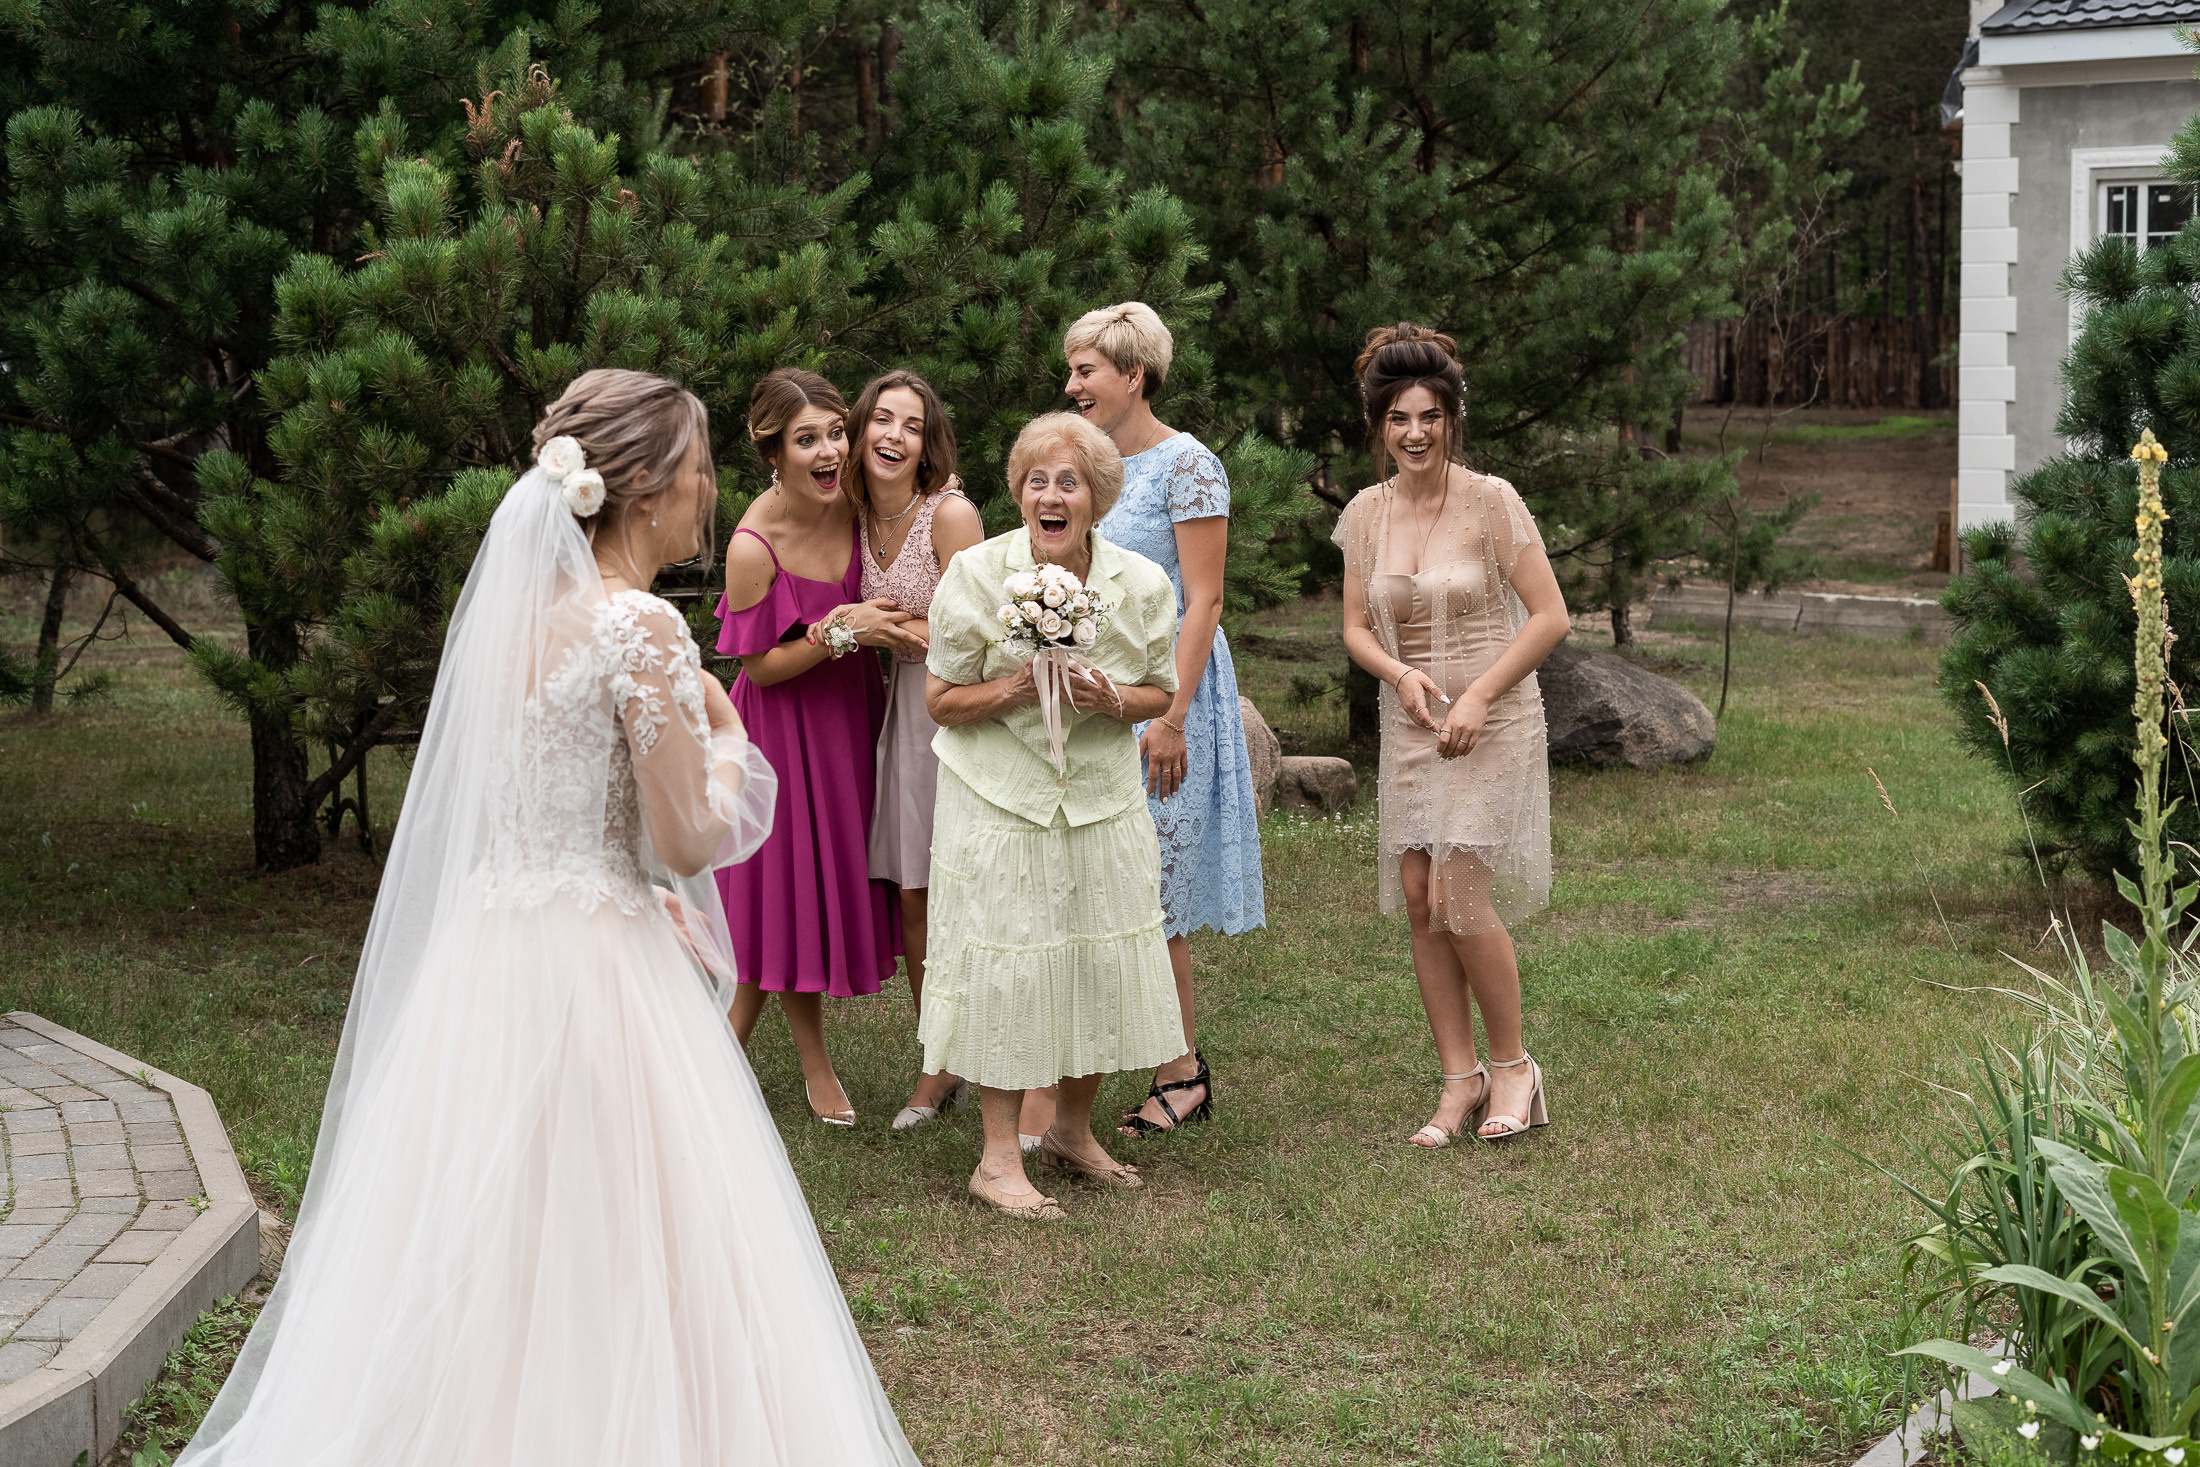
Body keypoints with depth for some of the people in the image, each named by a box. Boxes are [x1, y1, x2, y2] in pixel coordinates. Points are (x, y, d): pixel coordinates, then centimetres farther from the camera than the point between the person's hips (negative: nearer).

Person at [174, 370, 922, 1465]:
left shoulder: (510, 606, 8)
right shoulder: (643, 630, -15)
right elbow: (684, 843, -13)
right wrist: (730, 750, 4)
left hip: (481, 959, 8)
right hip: (597, 974, -8)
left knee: (483, 1273, 15)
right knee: (615, 1282, 1)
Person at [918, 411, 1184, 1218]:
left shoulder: (1142, 585, -7)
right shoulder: (975, 575, -13)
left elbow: (1161, 692, 6)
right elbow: (941, 699, -6)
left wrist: (1111, 701, -17)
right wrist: (1018, 688, -24)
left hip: (1103, 797, 3)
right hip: (1000, 797, -3)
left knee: (1105, 960, 7)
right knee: (1007, 961, -3)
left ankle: (1072, 1128, 30)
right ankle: (998, 1157, 9)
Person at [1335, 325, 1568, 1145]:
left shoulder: (1491, 501, -10)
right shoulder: (1366, 514, 4)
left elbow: (1550, 618, -9)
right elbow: (1356, 628, 9)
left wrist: (1478, 696, -15)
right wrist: (1401, 673, -12)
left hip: (1493, 724, -5)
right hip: (1410, 728, 5)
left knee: (1460, 893, -12)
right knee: (1418, 898, 1)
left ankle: (1512, 1066, 6)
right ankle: (1461, 1078, 11)